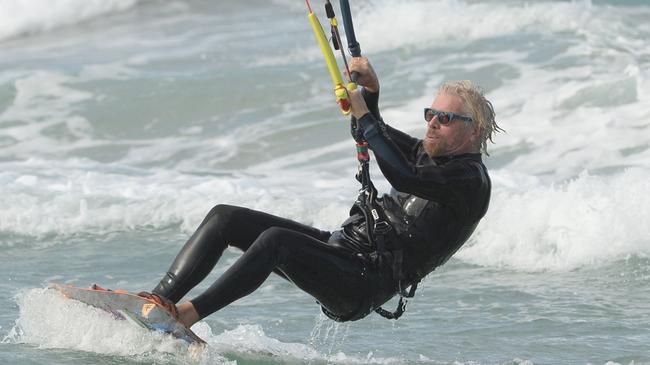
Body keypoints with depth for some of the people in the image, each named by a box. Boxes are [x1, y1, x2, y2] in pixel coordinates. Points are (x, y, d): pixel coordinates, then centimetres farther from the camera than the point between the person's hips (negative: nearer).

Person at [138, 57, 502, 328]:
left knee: (276, 239, -34)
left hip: (368, 283, -9)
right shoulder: (429, 152, 19)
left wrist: (363, 116, -17)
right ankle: (160, 297, -17)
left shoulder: (471, 180, -10)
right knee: (225, 217, -5)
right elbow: (375, 133, 33)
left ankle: (186, 316, -37)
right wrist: (371, 91, 11)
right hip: (342, 246, 9)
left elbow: (402, 176, -26)